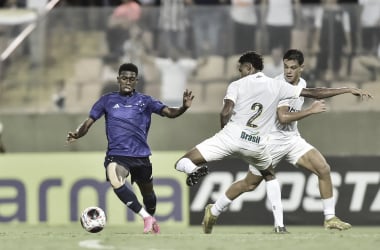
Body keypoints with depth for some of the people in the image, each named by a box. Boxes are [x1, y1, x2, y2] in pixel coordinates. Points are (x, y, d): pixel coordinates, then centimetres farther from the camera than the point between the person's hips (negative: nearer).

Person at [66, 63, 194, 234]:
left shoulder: (144, 101, 5)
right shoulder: (107, 100, 6)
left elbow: (168, 112, -4)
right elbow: (89, 122, 4)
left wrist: (184, 107, -25)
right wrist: (77, 134, -17)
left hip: (141, 155, 1)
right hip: (116, 154, -1)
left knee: (147, 193, 13)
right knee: (115, 183, -30)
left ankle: (152, 220, 45)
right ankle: (146, 217, -18)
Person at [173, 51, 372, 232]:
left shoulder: (237, 85, 7)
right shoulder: (277, 86, 12)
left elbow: (226, 113, -9)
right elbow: (314, 93, 13)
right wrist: (348, 90, 19)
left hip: (232, 136, -3)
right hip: (256, 145, 3)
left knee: (181, 164, 1)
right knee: (269, 176, 34)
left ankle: (196, 170, -36)